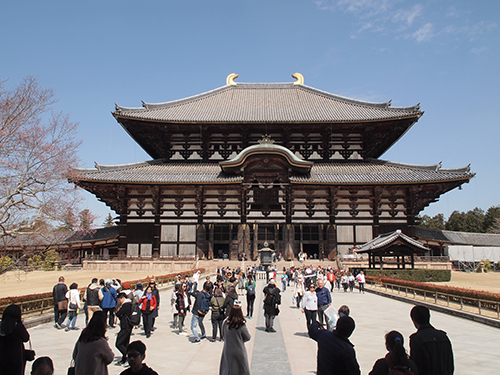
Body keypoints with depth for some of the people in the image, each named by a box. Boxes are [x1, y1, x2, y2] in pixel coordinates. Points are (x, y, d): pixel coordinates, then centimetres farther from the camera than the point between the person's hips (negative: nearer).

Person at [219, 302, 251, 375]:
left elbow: (224, 336, 4)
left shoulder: (225, 323, -11)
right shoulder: (241, 325, -21)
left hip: (227, 351, 4)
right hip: (238, 351, -4)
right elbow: (247, 337, -8)